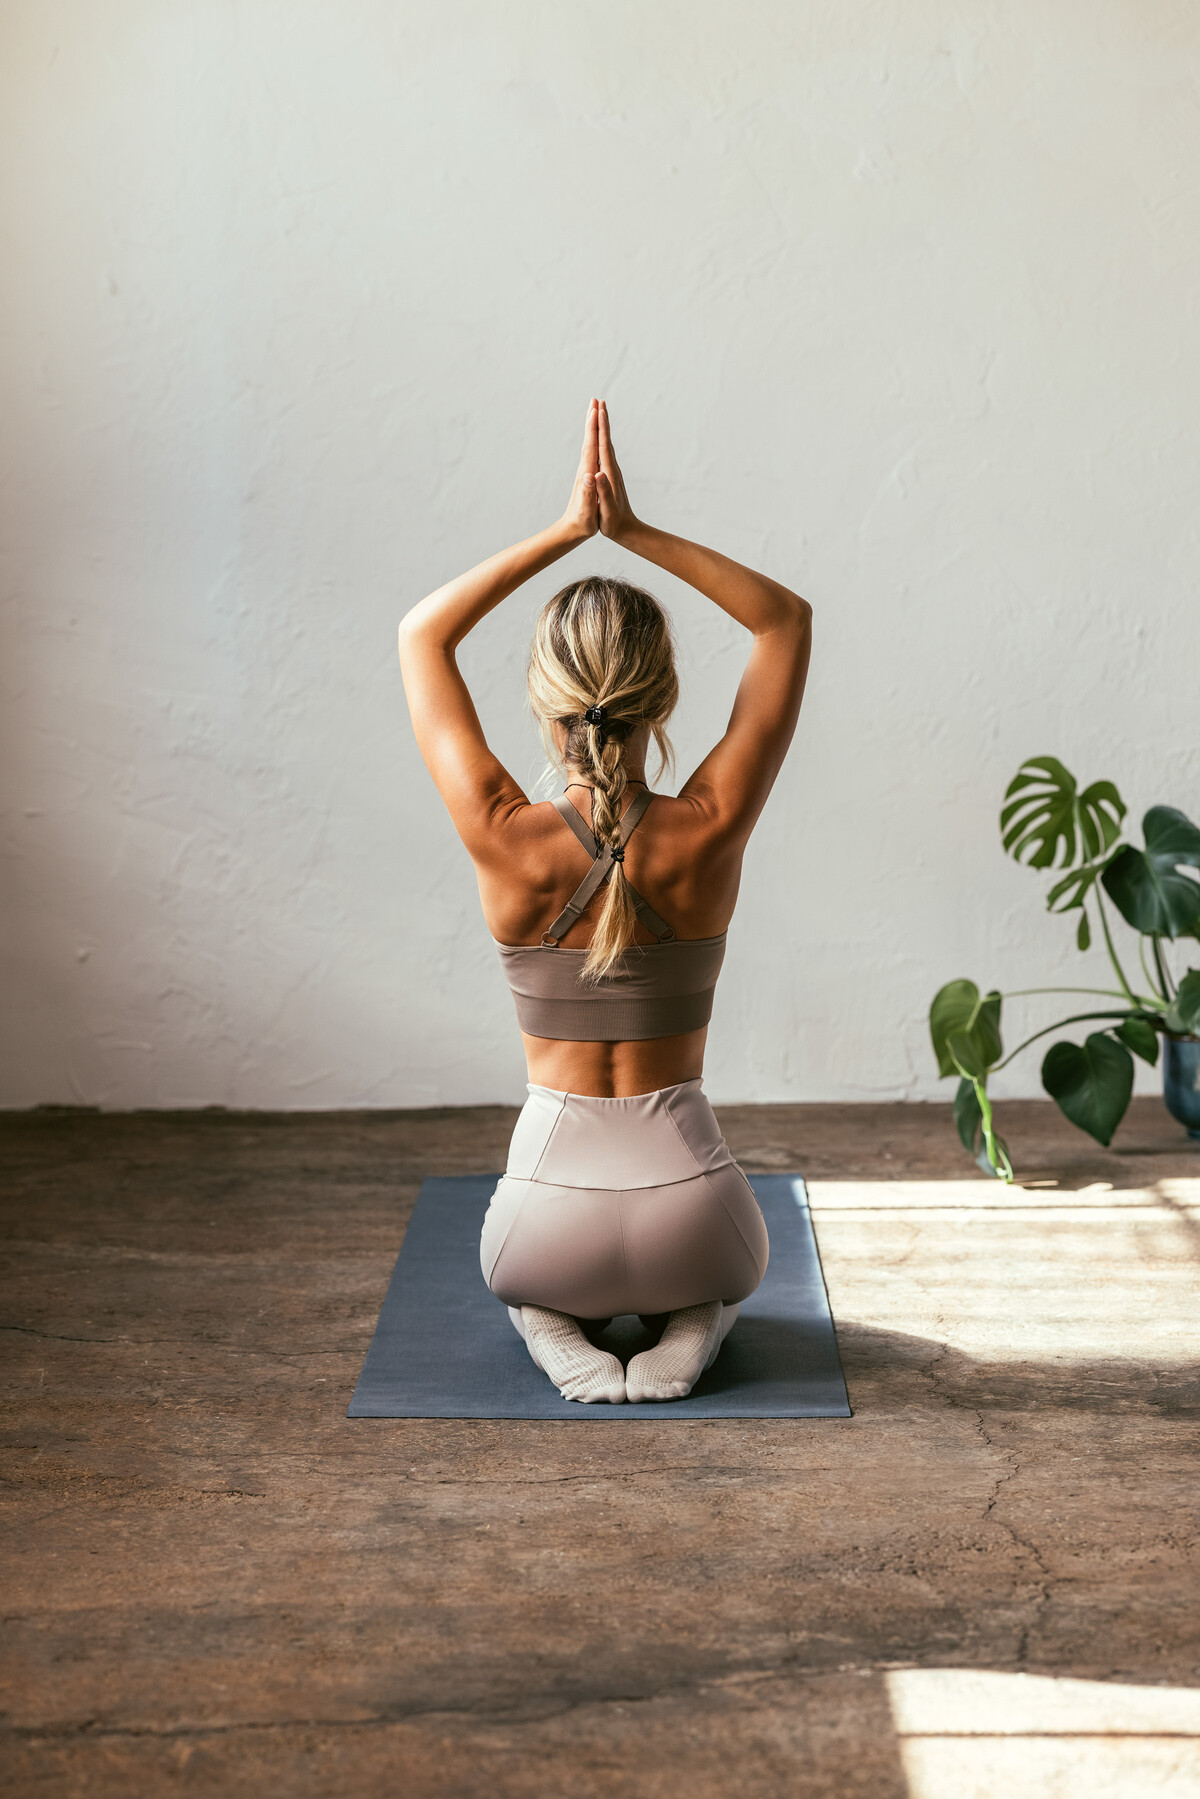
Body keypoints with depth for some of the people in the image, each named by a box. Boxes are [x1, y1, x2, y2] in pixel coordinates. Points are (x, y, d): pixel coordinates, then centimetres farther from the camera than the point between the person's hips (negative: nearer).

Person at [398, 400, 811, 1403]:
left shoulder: (505, 842, -15)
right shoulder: (708, 835, -14)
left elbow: (422, 634, 0)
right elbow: (788, 620, -1)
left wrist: (567, 531, -4)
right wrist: (634, 531, -8)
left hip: (551, 1199, 0)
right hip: (687, 1206, 0)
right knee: (733, 1263, 39)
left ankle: (558, 1332, 5)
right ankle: (688, 1329, 5)